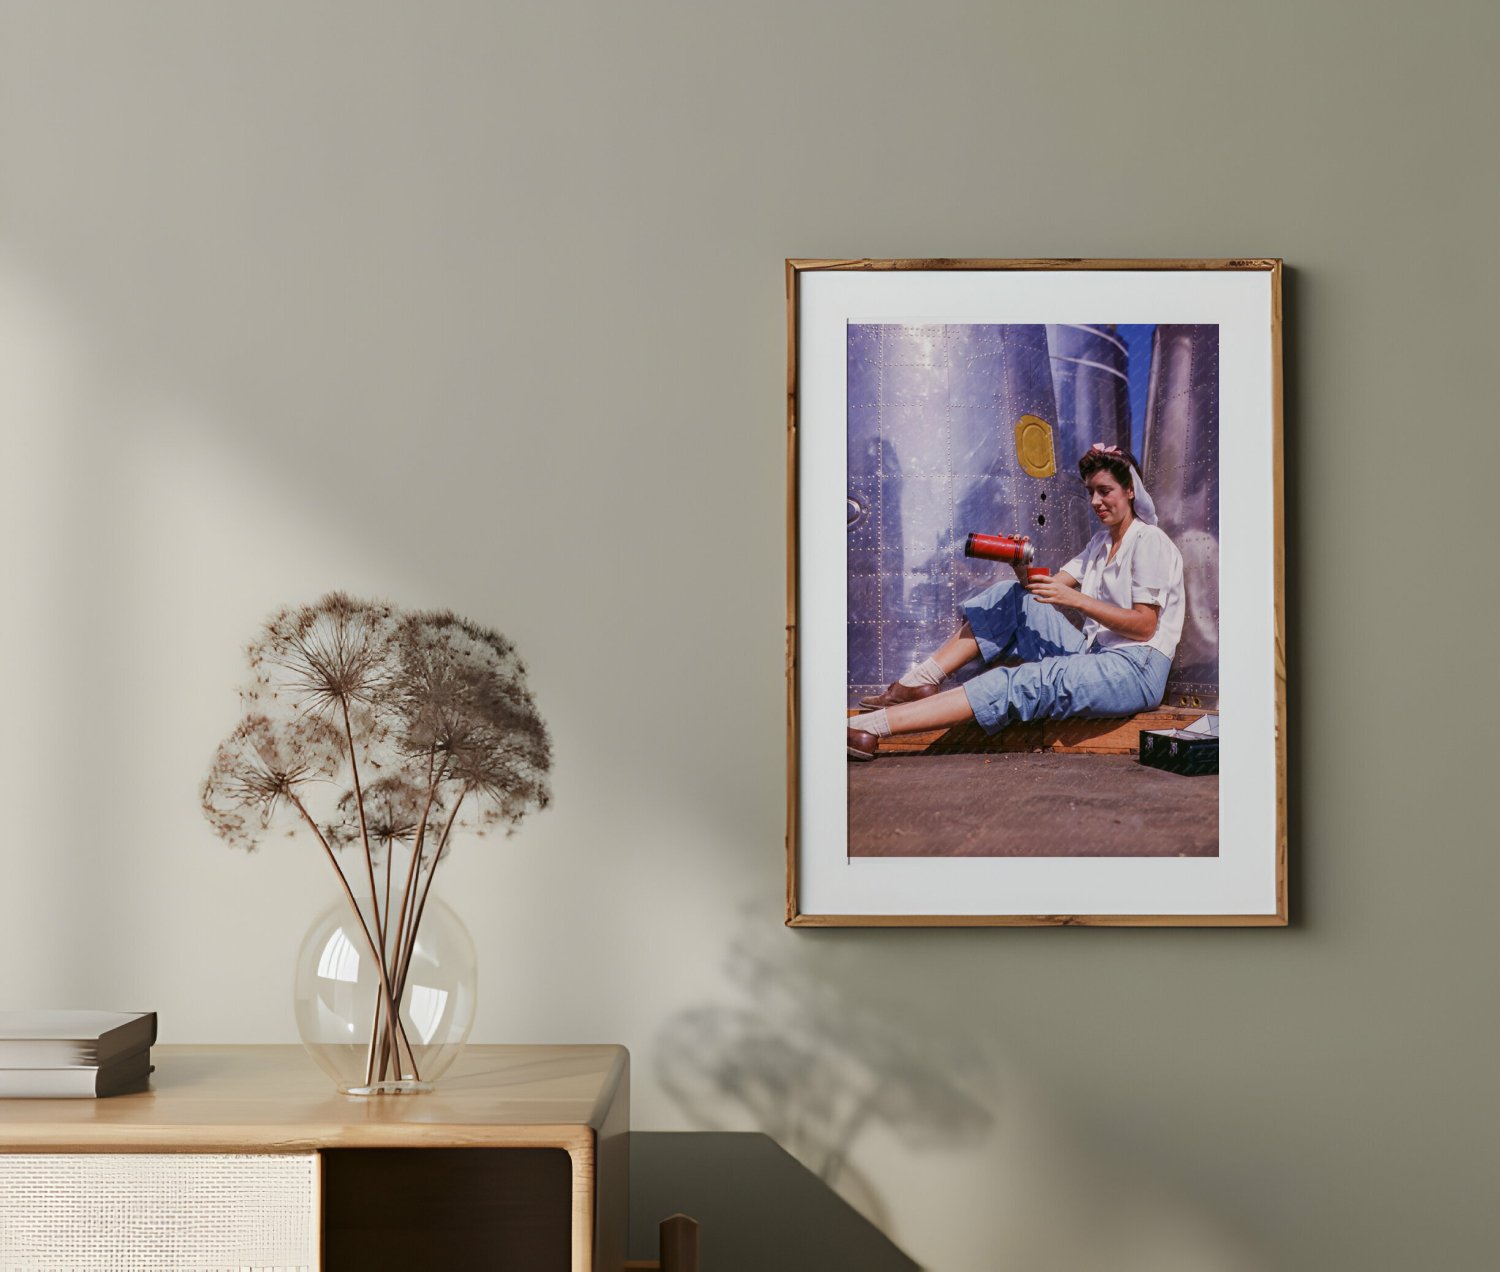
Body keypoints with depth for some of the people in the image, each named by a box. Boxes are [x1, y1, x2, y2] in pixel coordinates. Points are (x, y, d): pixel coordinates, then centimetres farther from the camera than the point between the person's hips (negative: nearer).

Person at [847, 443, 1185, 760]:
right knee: (1011, 597, 1)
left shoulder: (1150, 542, -4)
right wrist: (1023, 569, -11)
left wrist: (1075, 598, -19)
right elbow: (1049, 587, 10)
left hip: (1136, 669, -9)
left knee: (1023, 685, -28)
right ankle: (920, 682, -11)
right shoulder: (1101, 543, 22)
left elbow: (1144, 626, -14)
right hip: (1093, 653, 9)